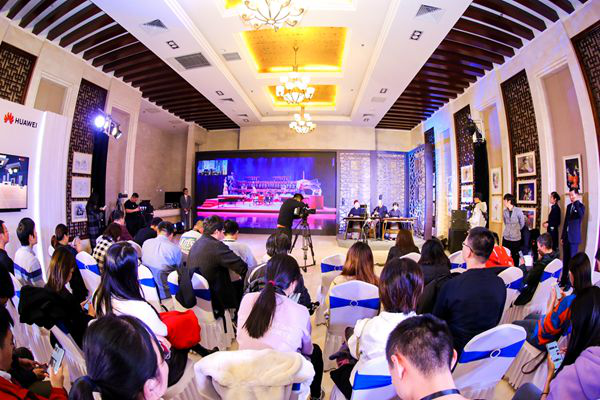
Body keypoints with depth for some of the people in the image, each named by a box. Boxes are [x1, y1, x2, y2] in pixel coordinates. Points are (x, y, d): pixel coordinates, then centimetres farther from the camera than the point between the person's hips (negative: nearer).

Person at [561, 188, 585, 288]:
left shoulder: (581, 206, -7)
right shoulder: (569, 206, 12)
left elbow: (581, 215, -30)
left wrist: (576, 202, -27)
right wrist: (562, 236, 15)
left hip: (574, 238, -6)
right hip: (566, 237, 6)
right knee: (565, 260, 12)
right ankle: (564, 280, 21)